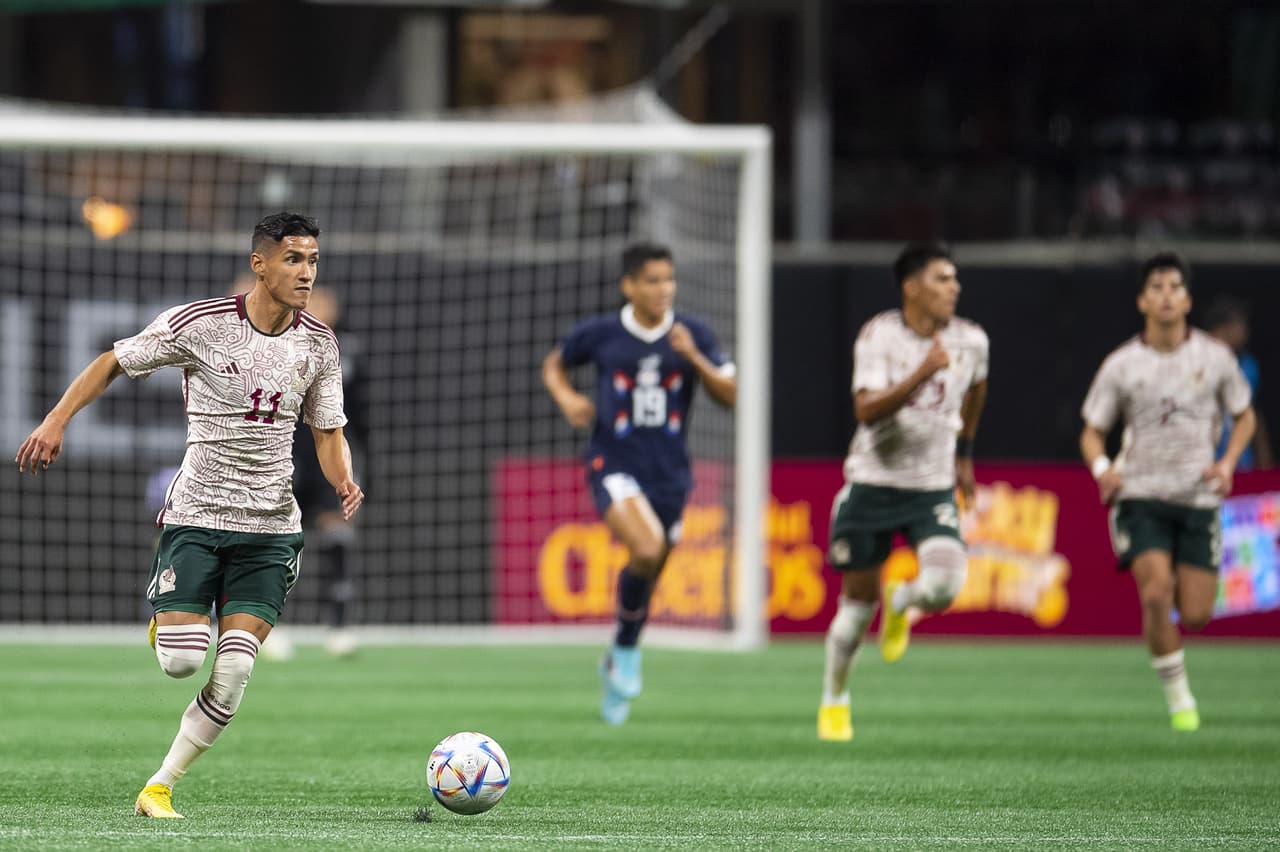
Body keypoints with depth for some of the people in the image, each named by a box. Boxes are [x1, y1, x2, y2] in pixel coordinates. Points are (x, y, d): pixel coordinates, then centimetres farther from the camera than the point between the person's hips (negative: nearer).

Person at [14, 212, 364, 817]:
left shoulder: (318, 343, 3)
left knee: (234, 670, -9)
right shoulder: (201, 323, -9)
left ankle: (159, 787, 5)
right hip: (195, 515, -3)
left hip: (270, 525, 3)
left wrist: (343, 481, -9)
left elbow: (327, 431, 12)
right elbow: (114, 362, 1)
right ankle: (171, 621, 25)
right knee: (181, 662, -13)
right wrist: (58, 419, -10)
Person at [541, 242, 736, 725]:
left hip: (669, 472, 3)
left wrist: (694, 358, -17)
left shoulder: (693, 335, 0)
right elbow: (554, 364, 15)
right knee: (646, 549, -28)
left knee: (647, 575, 12)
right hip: (614, 466, -3)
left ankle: (618, 662, 38)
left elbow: (730, 395, -2)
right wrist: (567, 398, -6)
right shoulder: (600, 334, -3)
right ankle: (628, 649, -4)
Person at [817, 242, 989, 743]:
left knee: (943, 586, -23)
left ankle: (900, 603, 16)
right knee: (858, 602, 5)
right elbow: (867, 411, -26)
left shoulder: (971, 341, -2)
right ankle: (834, 701, 29)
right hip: (873, 483, -2)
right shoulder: (879, 336, -13)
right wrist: (924, 372, -35)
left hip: (934, 489, 2)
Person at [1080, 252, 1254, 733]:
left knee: (1195, 616, -3)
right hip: (1141, 496, -2)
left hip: (1198, 499, 2)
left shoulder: (1215, 358, 2)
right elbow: (1092, 432, 5)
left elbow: (1244, 417, 14)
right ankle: (1178, 697, -8)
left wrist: (1227, 463, -4)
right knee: (1157, 593, -23)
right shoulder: (1121, 366, -2)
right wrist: (1101, 468, -17)